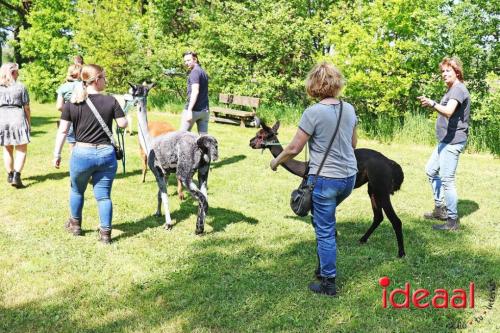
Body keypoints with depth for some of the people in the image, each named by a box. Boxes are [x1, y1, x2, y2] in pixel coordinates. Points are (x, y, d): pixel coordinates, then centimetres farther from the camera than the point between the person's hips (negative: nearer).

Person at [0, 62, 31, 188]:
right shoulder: (20, 87, -3)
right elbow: (26, 108, -2)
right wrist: (29, 123, 8)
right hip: (18, 119, -3)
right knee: (22, 150, 4)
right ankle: (16, 176, -9)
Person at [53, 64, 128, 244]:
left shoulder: (72, 103, -2)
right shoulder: (111, 101, -6)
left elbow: (63, 131, -2)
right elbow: (123, 124, -1)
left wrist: (57, 154, 5)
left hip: (82, 153, 1)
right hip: (106, 154, -1)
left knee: (77, 190, 24)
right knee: (103, 195, 8)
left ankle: (75, 225, 39)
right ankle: (105, 233, 10)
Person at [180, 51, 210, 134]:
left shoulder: (195, 72, -9)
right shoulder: (203, 72, 19)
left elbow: (195, 91, -20)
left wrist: (189, 110, -25)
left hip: (194, 110, -8)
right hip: (204, 110, 8)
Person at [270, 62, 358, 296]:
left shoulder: (313, 113, -16)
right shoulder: (349, 109, 3)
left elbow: (294, 149, -13)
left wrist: (276, 162, 5)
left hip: (325, 180, -7)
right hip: (349, 177, 7)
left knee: (325, 231, 6)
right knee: (324, 220, 26)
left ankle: (328, 283, 17)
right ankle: (324, 267, 36)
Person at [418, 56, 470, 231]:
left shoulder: (458, 89, -14)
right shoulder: (452, 90, 19)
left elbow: (448, 111, -34)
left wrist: (432, 104, -49)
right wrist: (432, 105, 12)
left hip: (453, 141, -11)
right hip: (446, 140, 11)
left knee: (447, 179, -10)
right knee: (431, 170, 20)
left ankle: (452, 220, -3)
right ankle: (440, 208, 29)